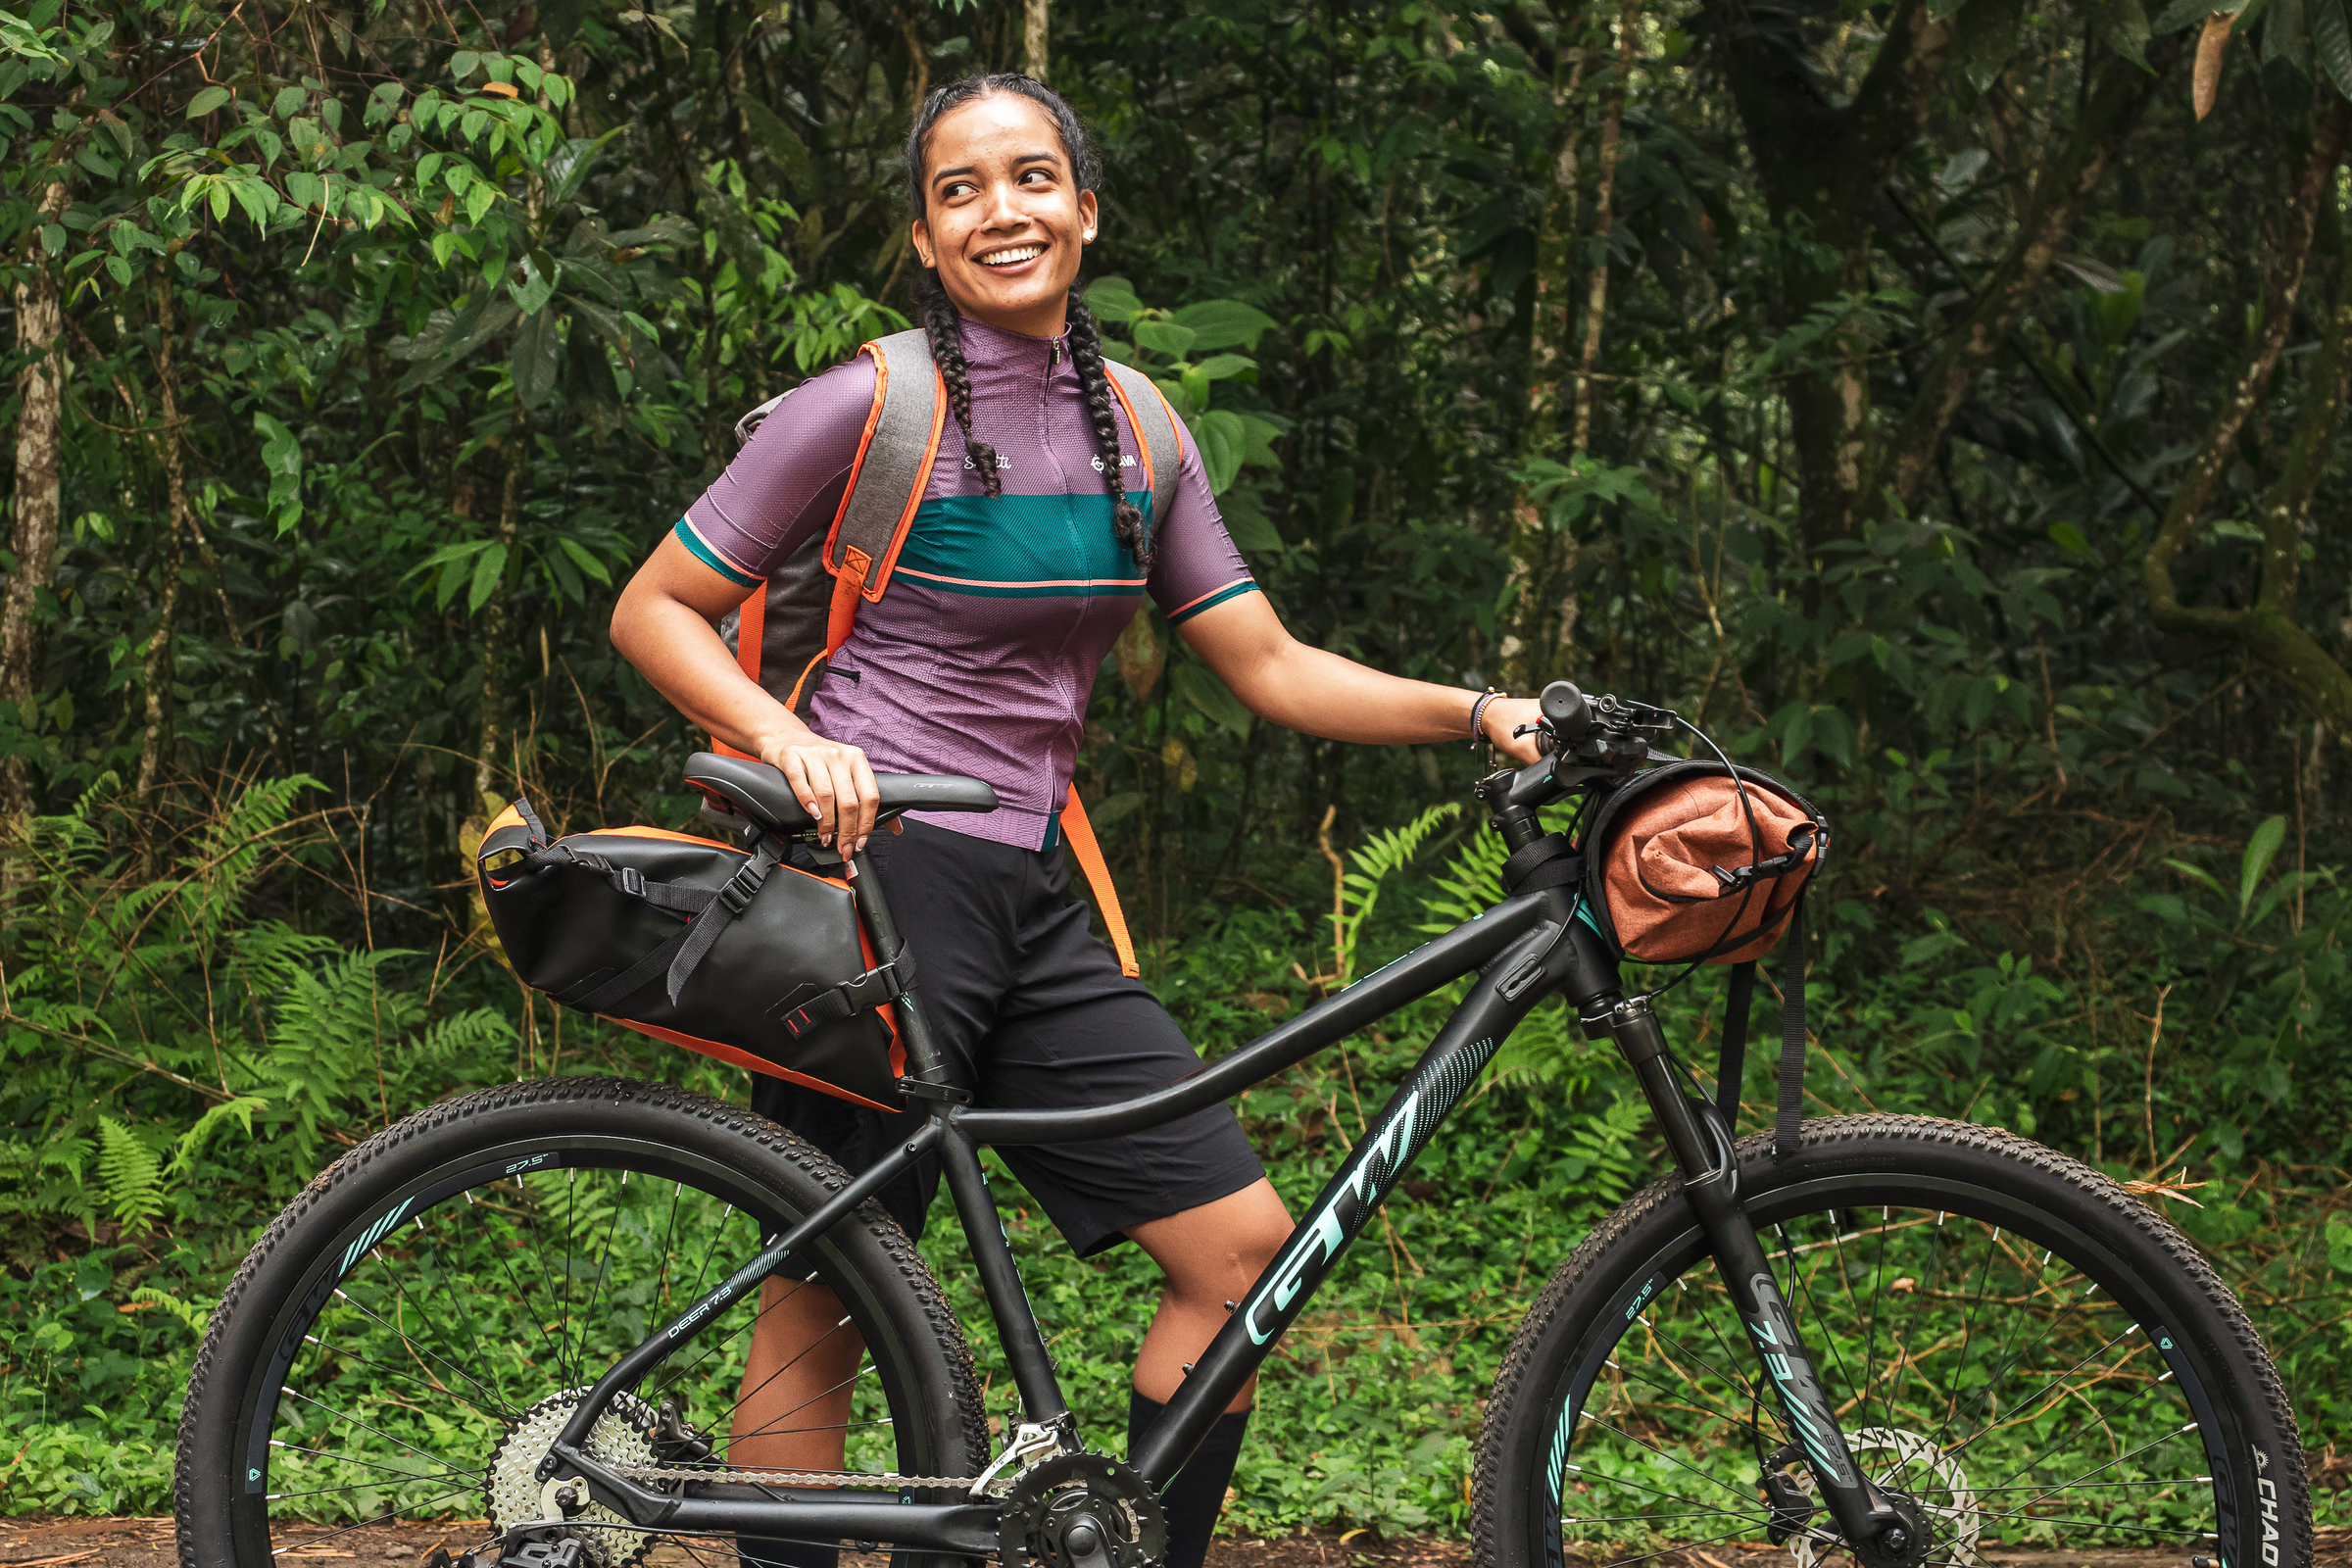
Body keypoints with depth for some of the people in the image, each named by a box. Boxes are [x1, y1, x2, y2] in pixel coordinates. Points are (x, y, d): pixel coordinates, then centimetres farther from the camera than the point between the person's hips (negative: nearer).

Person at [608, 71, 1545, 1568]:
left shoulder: (1136, 430, 11)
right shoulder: (870, 406, -6)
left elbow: (1270, 669, 11)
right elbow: (655, 611, -2)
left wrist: (1482, 712, -1)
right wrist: (788, 739, -18)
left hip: (1039, 902, 6)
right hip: (876, 874, -6)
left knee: (1243, 1243, 0)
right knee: (822, 1315, -4)